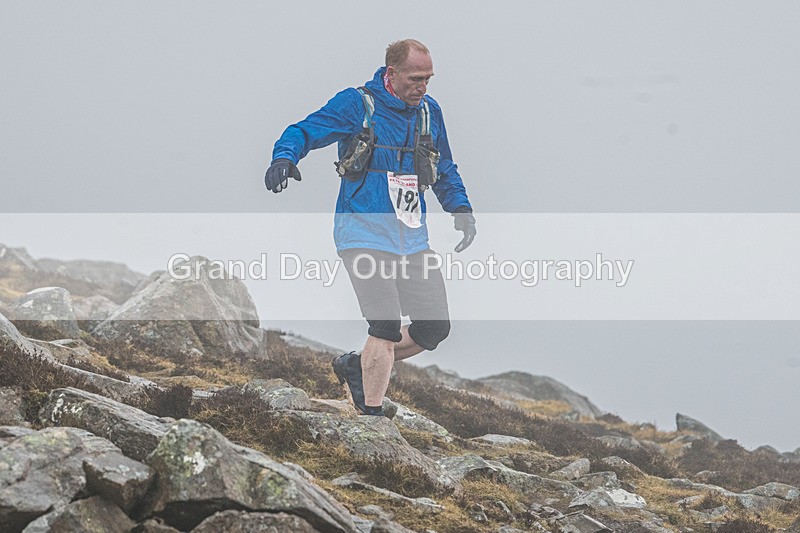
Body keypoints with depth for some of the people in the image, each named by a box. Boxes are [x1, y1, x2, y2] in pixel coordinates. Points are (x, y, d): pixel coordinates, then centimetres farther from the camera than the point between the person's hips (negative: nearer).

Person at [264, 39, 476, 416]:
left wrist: (460, 208, 10)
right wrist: (284, 157, -28)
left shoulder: (429, 112, 12)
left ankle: (356, 366, 24)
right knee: (387, 330, -16)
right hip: (365, 234, -6)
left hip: (412, 239, 6)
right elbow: (304, 131, -7)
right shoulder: (356, 105, -5)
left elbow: (445, 170, 24)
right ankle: (371, 416, -2)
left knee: (435, 328, 3)